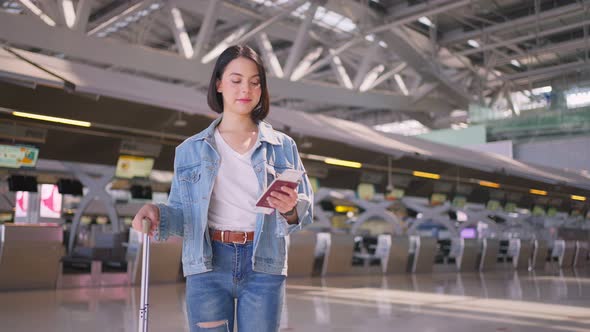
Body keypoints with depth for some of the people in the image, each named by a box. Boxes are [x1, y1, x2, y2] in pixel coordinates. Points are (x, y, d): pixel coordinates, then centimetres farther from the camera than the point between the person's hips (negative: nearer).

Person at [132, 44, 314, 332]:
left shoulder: (282, 146, 6)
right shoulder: (191, 150, 7)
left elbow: (305, 209, 3)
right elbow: (182, 213, 6)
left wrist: (290, 209, -19)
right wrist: (157, 214, -15)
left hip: (263, 267, 0)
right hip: (209, 265, 0)